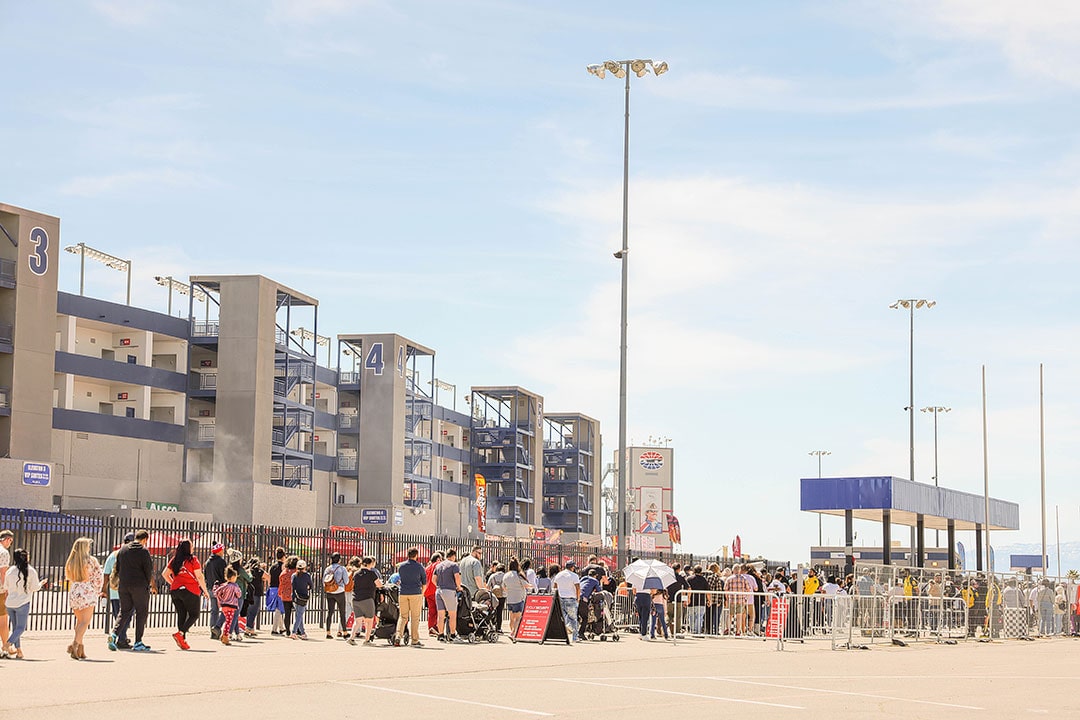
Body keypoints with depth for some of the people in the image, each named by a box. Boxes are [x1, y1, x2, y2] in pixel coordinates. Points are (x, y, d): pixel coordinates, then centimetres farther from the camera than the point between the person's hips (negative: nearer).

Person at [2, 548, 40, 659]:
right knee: (21, 627, 2)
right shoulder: (31, 571, -8)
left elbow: (5, 587, 9)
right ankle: (8, 644, -17)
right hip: (22, 603, -4)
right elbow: (35, 588, -4)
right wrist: (41, 583, 16)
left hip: (10, 603, 4)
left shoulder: (10, 570, 1)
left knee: (15, 627, 12)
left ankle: (19, 650, 11)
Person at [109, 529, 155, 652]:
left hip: (123, 586, 5)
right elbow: (149, 570, -8)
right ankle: (138, 643, 4)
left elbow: (117, 569, 12)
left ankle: (114, 634, -9)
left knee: (124, 611, 14)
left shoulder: (122, 550, 10)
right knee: (141, 613, 4)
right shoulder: (144, 551, -7)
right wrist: (148, 584, 6)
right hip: (139, 586, -5)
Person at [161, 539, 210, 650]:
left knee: (181, 615, 11)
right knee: (194, 615, 4)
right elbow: (199, 576, -9)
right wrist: (205, 590, 0)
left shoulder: (174, 560, 8)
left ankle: (183, 641, 9)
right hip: (191, 591, -5)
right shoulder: (193, 560, -8)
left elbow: (164, 574, 11)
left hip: (175, 591, 5)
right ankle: (180, 633, -16)